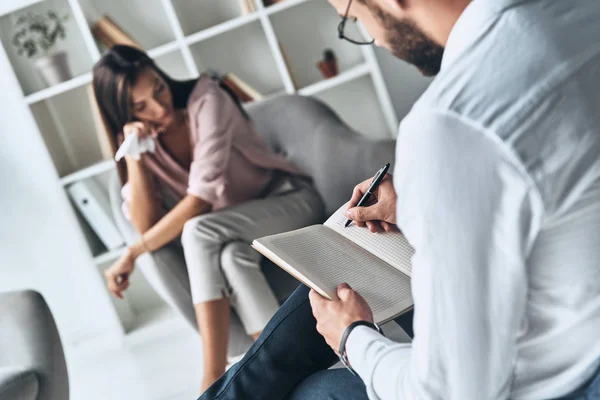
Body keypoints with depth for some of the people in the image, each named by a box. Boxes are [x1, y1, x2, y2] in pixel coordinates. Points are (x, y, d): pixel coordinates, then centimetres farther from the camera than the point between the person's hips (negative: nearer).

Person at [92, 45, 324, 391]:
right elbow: (147, 225, -11)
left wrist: (132, 254, -23)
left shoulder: (206, 100, -19)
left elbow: (201, 199, -25)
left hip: (290, 200, -4)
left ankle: (214, 380, -31)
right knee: (232, 258, -34)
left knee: (197, 232, -32)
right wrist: (133, 156, -22)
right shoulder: (139, 140, -2)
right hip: (235, 235, 4)